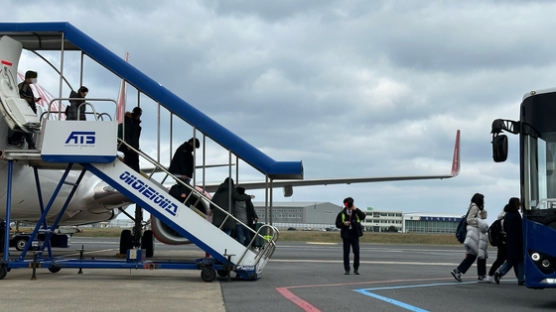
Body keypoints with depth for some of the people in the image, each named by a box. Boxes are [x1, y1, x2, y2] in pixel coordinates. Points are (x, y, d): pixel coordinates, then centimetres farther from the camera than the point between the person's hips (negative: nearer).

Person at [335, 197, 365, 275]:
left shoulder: (356, 212, 5)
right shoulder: (341, 214, 3)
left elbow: (363, 217, -12)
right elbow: (337, 224, 4)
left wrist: (356, 210, -17)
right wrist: (344, 224, -15)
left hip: (355, 235, 0)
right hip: (346, 236, 0)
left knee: (356, 252, -1)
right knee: (346, 253, 1)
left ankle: (356, 269, 11)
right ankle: (347, 270, 8)